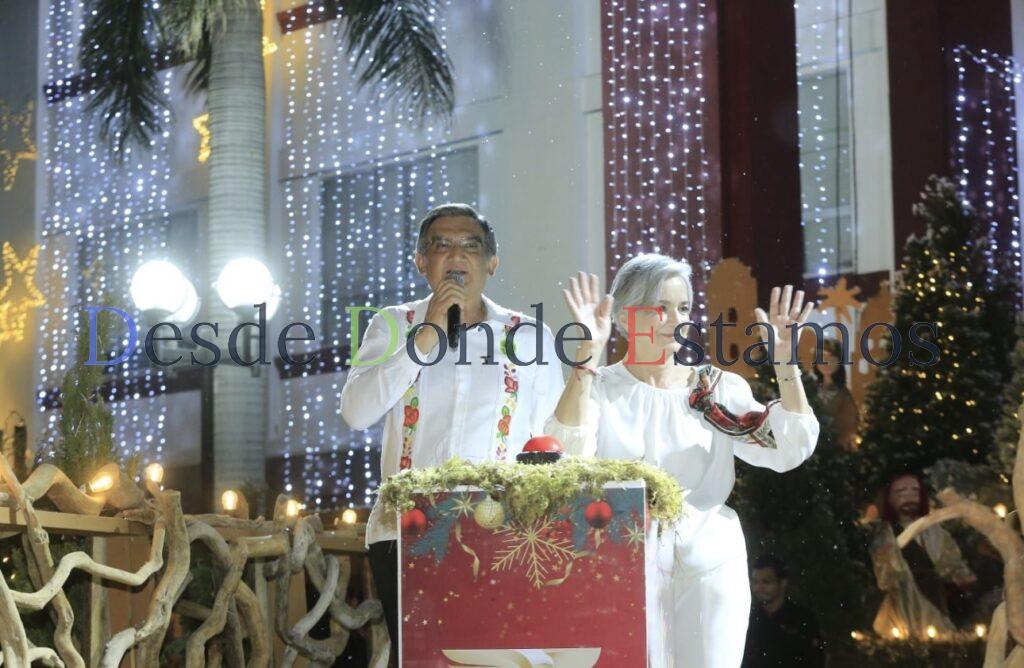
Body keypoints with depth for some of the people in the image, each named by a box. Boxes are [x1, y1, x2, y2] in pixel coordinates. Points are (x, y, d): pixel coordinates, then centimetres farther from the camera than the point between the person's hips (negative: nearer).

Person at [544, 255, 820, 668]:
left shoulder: (717, 387, 7)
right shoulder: (598, 387, 2)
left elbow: (790, 450, -2)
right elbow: (567, 452, -18)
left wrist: (785, 362, -12)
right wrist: (588, 354, -24)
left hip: (710, 561, 2)